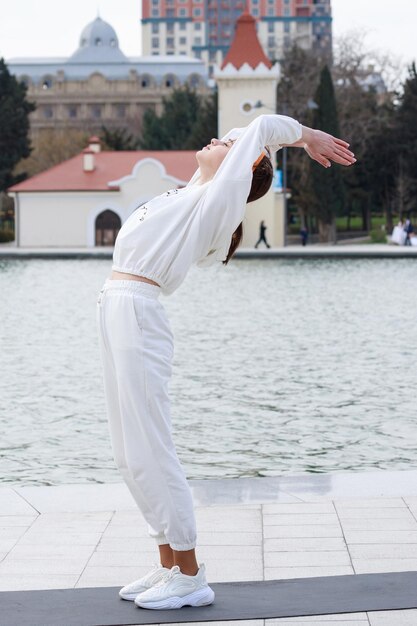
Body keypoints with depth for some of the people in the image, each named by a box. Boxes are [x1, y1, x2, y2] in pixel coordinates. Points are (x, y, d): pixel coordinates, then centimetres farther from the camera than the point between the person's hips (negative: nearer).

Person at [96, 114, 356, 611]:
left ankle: (189, 578, 0)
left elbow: (263, 126, -6)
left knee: (149, 456, -7)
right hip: (117, 312, 9)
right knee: (131, 456, 12)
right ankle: (169, 565, 19)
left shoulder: (218, 198, -5)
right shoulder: (192, 195, 18)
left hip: (136, 317, -9)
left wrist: (308, 136, 10)